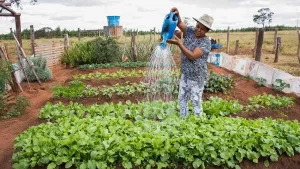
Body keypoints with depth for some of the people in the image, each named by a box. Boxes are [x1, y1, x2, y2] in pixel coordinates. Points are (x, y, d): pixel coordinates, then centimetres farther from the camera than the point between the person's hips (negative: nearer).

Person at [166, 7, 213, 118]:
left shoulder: (206, 42, -19)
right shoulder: (190, 31, -1)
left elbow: (192, 56, -29)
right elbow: (179, 23, 0)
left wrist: (178, 43, -33)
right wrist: (177, 14, -24)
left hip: (197, 77, -7)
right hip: (185, 74, 7)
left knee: (196, 102, 5)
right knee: (182, 99, 16)